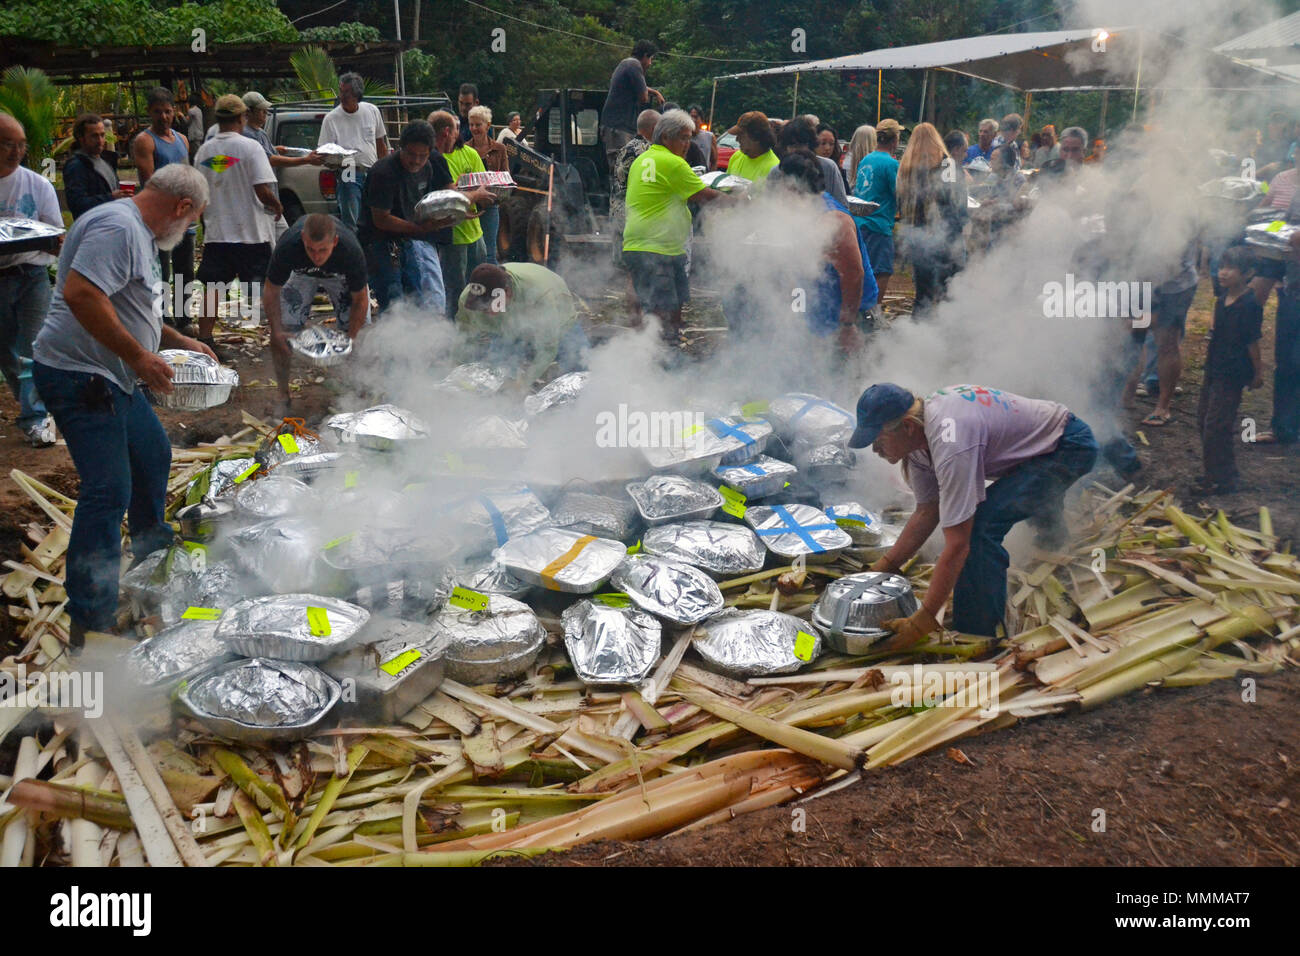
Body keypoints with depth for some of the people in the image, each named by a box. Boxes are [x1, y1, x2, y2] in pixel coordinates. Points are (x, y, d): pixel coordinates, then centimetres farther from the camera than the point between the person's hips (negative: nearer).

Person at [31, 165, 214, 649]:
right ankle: (90, 622, -7)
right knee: (108, 491, -13)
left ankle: (153, 552, 48)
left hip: (113, 378, 11)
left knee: (153, 456, 25)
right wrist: (139, 356, -25)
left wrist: (179, 341, 24)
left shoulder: (139, 233, 17)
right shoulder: (117, 226, -18)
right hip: (79, 376, -11)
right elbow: (80, 294, -30)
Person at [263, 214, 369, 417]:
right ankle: (283, 398, 4)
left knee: (360, 332, -11)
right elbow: (271, 291, -22)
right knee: (280, 331, -12)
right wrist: (277, 332, -28)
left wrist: (350, 339, -27)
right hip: (300, 274, 0)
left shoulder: (352, 252, -41)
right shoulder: (286, 247, -40)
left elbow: (360, 299, -23)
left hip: (340, 276, 0)